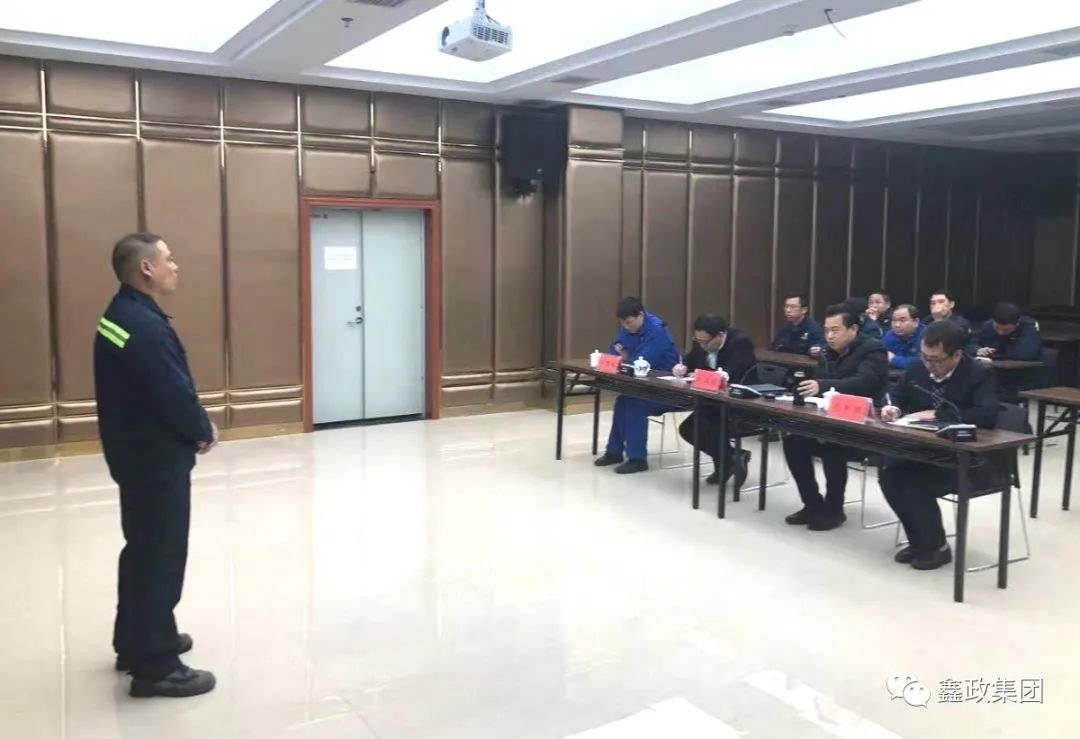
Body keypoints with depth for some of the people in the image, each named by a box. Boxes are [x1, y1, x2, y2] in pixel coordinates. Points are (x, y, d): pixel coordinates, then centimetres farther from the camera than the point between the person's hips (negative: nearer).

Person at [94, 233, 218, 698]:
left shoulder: (119, 316, 9)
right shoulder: (146, 327, -24)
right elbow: (175, 396, -24)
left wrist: (195, 424, 4)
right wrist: (204, 432, -6)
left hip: (135, 453, 11)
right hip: (157, 459, -11)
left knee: (142, 549, 21)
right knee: (161, 556, -1)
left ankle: (134, 642, 35)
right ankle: (156, 666, 10)